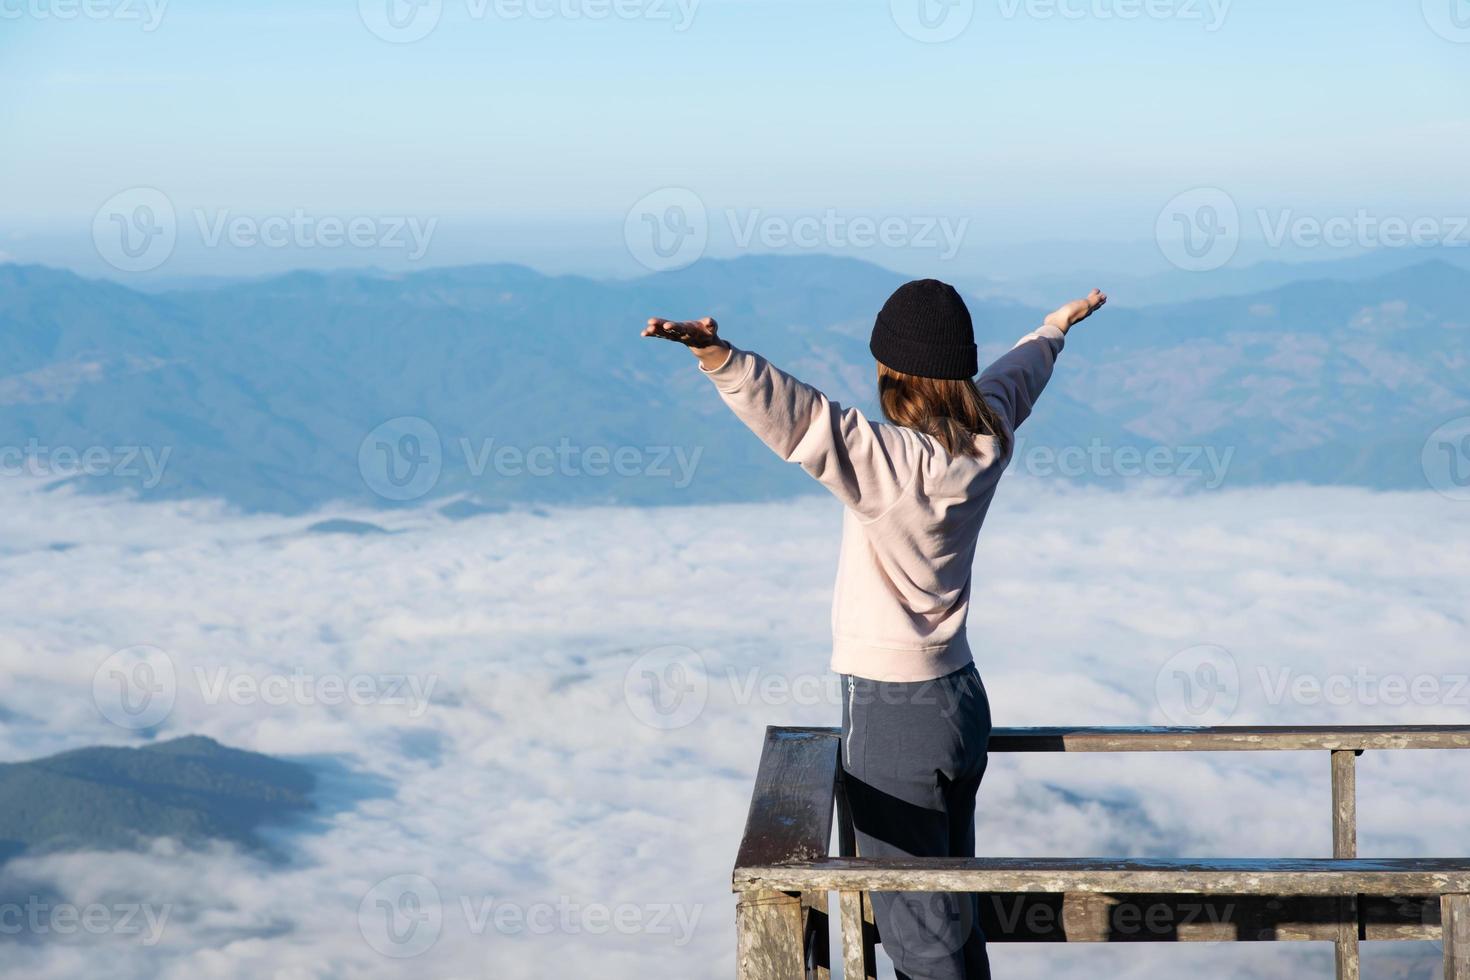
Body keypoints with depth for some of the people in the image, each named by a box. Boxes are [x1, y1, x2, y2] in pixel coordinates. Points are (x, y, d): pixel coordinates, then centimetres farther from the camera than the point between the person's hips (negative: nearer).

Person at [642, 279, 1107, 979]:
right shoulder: (986, 440, 1)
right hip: (961, 696, 8)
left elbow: (799, 418, -38)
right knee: (958, 916, 22)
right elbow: (1013, 378, 21)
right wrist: (1054, 329, 42)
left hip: (893, 713, -8)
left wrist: (717, 355, -50)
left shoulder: (893, 462, -23)